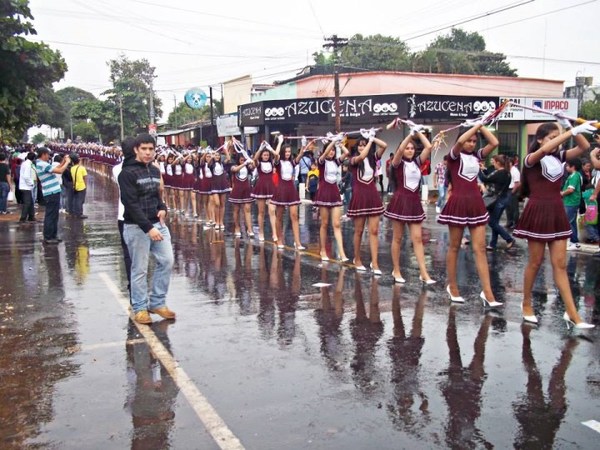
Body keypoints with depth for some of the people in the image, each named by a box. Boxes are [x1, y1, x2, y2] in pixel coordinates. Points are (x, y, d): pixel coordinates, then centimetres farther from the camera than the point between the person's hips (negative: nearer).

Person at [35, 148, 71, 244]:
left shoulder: (42, 164, 15)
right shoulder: (43, 164, -17)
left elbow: (56, 169, 19)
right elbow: (60, 171, -20)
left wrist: (63, 161, 14)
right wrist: (67, 162, -6)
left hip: (53, 193, 10)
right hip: (52, 193, -10)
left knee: (53, 216, 16)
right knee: (50, 216, -5)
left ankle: (53, 236, 23)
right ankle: (47, 238, 0)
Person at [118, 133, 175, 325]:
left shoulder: (155, 170, 10)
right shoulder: (127, 173, -11)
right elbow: (131, 204, -18)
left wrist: (162, 208, 0)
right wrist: (148, 228, -24)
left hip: (157, 223, 7)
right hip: (137, 227, -7)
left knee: (167, 261, 5)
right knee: (139, 269, 1)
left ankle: (157, 302, 18)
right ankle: (140, 308, 15)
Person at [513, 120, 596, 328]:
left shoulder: (559, 157, 9)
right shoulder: (531, 159, -8)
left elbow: (584, 147, 4)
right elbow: (544, 150, -29)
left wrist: (570, 127, -5)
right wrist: (573, 131, -31)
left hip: (557, 213, 6)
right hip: (538, 213, -5)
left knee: (560, 264, 4)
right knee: (535, 263, 5)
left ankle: (572, 314, 4)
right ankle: (526, 303, 23)